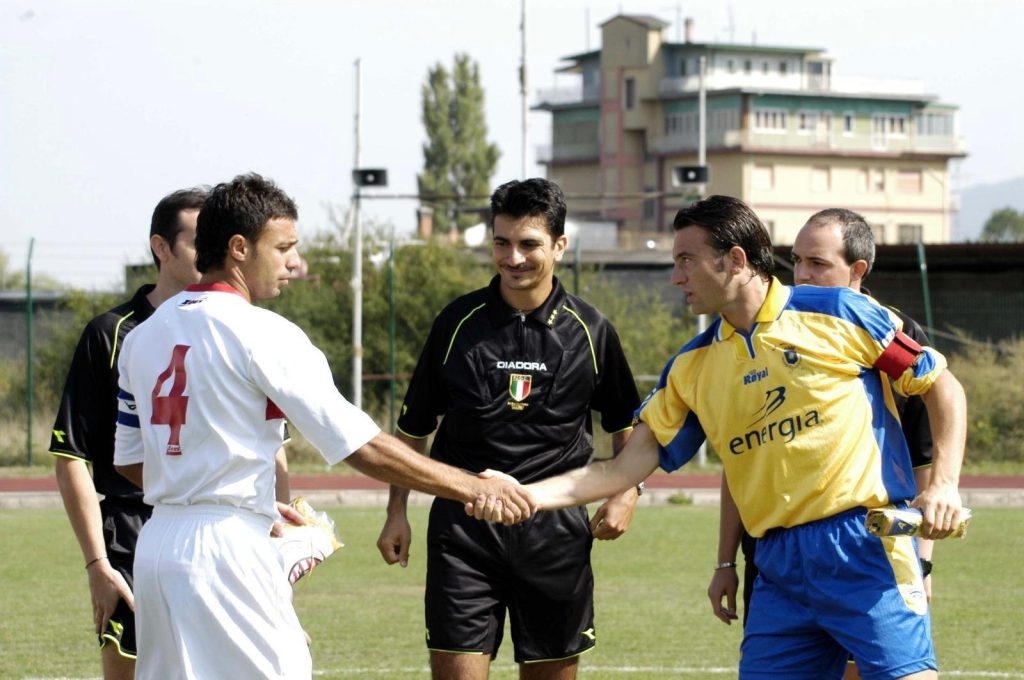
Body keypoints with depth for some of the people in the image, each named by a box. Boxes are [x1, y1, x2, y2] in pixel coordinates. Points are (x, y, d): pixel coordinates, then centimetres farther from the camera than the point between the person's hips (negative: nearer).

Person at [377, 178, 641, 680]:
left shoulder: (590, 331, 2)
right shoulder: (457, 323, 1)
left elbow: (625, 423, 16)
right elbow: (413, 427, 10)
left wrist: (626, 492, 2)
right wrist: (397, 513, 5)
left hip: (557, 529, 1)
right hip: (463, 523, -1)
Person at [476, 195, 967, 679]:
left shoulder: (839, 313, -1)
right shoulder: (691, 367, 12)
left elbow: (943, 387, 5)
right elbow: (627, 467, 9)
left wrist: (943, 483, -7)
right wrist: (524, 494, -4)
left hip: (866, 547, -5)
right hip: (779, 567, 5)